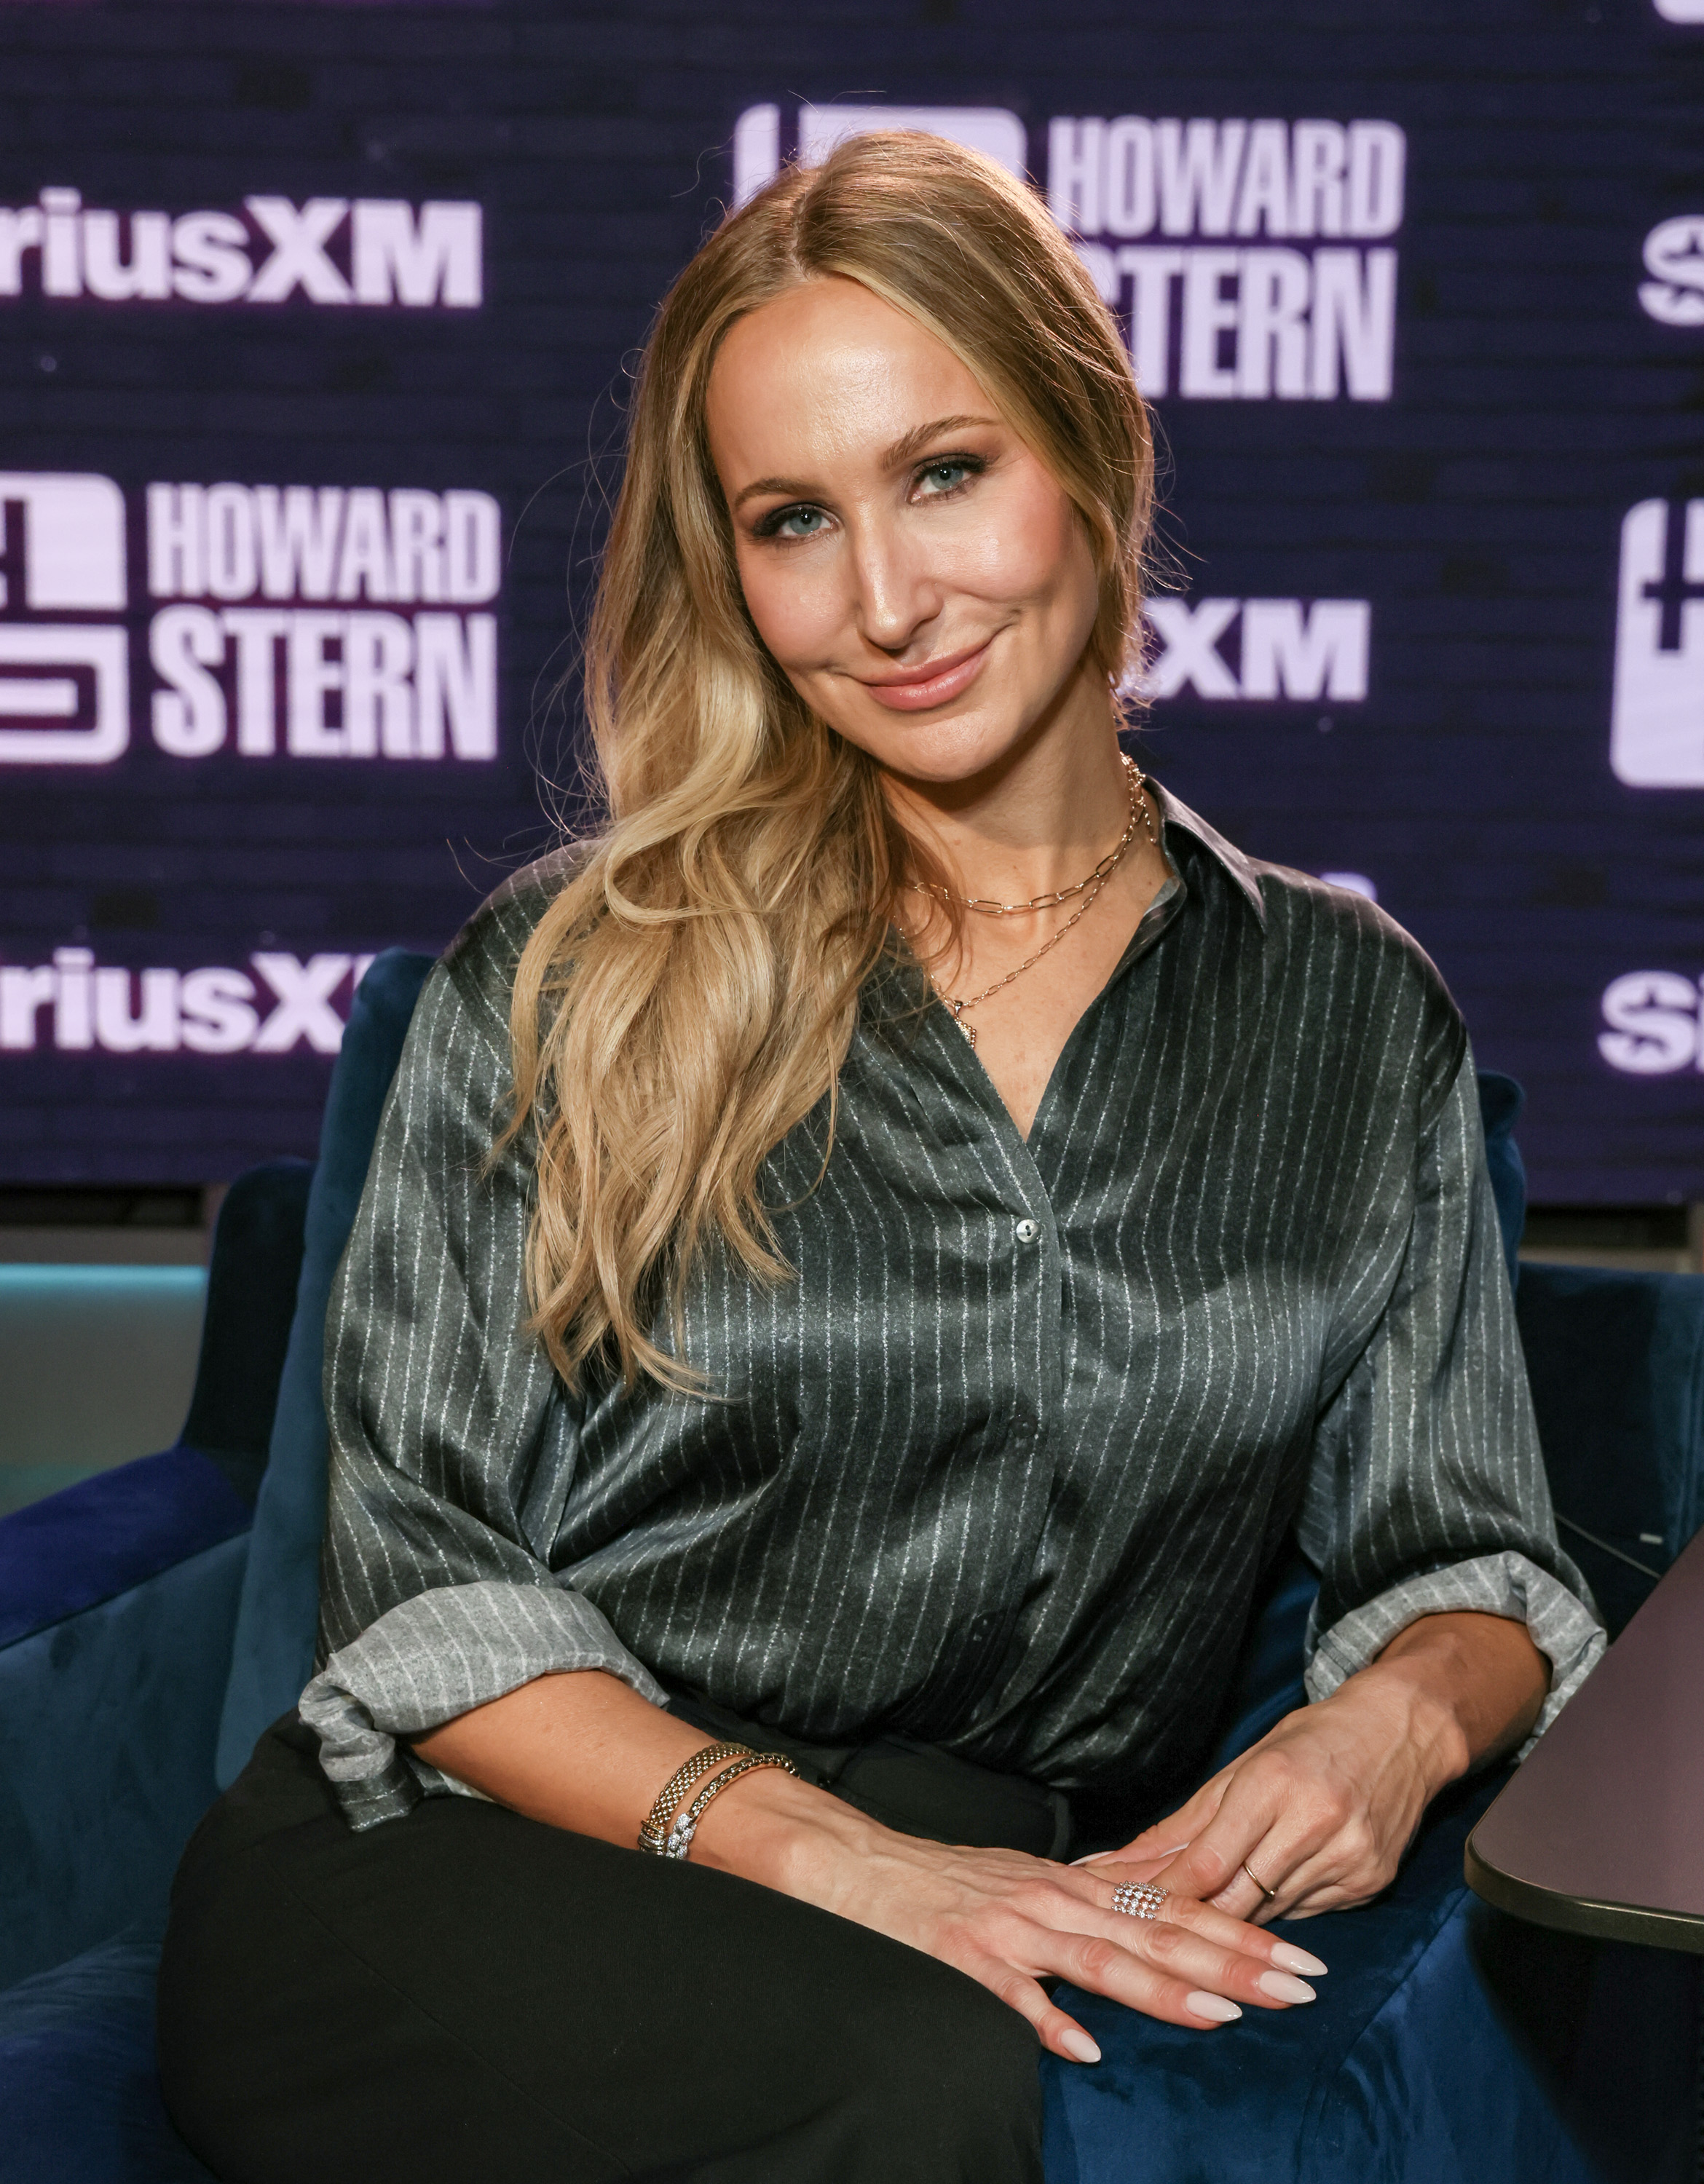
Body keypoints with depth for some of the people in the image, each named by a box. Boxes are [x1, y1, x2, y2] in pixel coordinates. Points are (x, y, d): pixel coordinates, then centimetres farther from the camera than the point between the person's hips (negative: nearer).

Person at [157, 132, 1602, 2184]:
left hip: (1019, 1926, 3)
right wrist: (810, 1846, -17)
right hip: (473, 1868, -3)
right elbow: (422, 1575, -1)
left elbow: (1463, 1553, 14)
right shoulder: (567, 976, 3)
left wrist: (1399, 1713, -10)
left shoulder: (1353, 1014, 10)